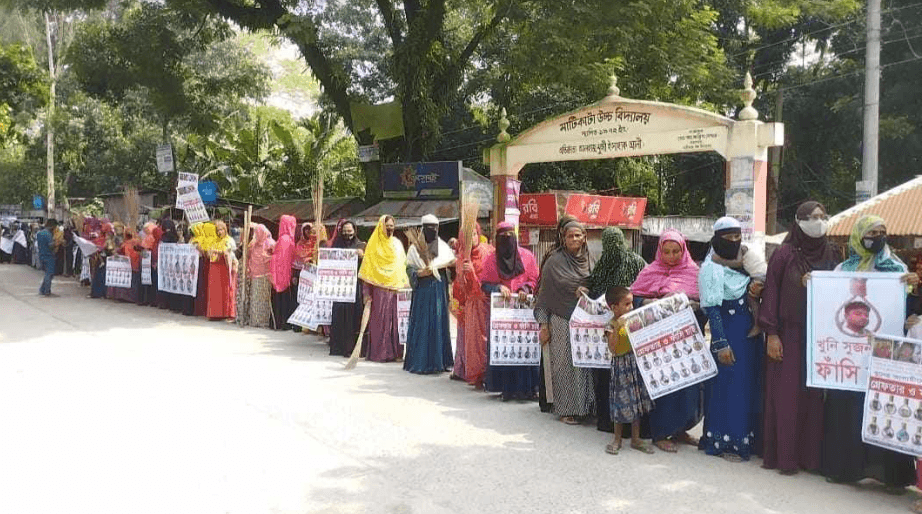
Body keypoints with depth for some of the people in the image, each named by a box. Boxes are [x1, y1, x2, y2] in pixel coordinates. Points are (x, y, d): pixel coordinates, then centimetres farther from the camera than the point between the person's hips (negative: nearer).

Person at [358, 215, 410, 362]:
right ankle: (379, 352, 1)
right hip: (380, 288, -3)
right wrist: (367, 293, -6)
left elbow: (403, 266, 17)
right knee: (380, 320, -4)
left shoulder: (397, 244, 15)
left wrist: (406, 286, 8)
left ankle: (396, 351, 6)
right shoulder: (374, 245, 3)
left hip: (397, 288, 3)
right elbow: (367, 269, 0)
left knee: (396, 319, 1)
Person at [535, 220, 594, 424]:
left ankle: (585, 406, 13)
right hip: (561, 321, -4)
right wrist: (543, 325, -8)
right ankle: (566, 409, 6)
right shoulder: (554, 261, -3)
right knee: (565, 363, -2)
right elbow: (545, 292, -3)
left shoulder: (589, 261, 10)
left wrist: (584, 291, -6)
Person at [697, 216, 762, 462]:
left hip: (749, 333, 7)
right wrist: (721, 344, -19)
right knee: (728, 386, -2)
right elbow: (712, 308, -15)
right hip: (728, 333, -7)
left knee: (749, 385, 12)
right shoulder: (711, 267, -10)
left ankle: (746, 437, 23)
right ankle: (724, 441, 9)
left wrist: (757, 289, 0)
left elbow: (754, 289, 24)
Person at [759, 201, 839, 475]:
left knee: (815, 394, 5)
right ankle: (783, 455, 7)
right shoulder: (785, 254, -5)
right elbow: (771, 293, -6)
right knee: (786, 394, -1)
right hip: (789, 335, -4)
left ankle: (810, 454, 14)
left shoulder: (830, 254, 8)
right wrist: (771, 334, -11)